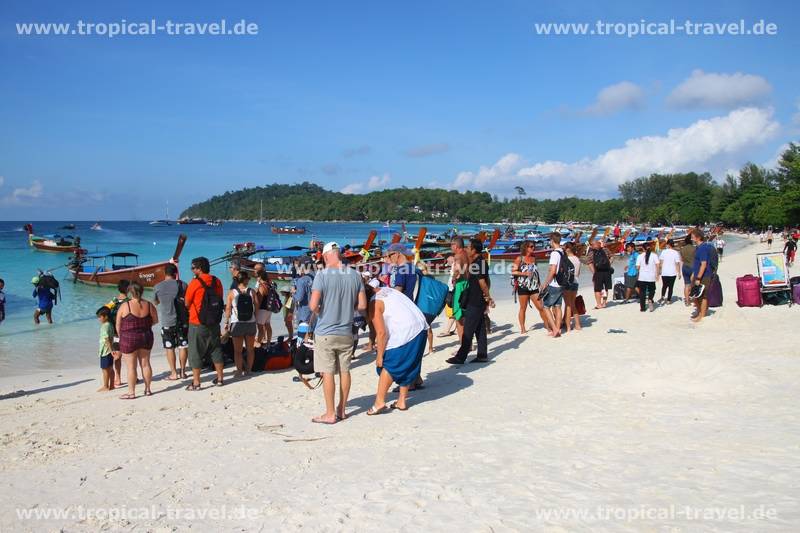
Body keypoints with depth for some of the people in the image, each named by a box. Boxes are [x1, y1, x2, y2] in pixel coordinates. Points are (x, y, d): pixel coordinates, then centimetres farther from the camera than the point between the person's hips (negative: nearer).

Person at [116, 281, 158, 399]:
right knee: (145, 364, 13)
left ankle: (131, 392, 9)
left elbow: (118, 325, -6)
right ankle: (148, 389, 22)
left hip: (129, 339, -4)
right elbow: (155, 321, 8)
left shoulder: (125, 306, -13)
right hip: (146, 337, 4)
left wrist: (121, 337, 10)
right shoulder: (149, 305, -4)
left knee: (131, 366, 3)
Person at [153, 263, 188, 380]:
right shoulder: (182, 285, -3)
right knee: (183, 346, 9)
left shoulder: (158, 287, -3)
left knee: (170, 348, 6)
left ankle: (174, 373, 8)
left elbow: (155, 302, 13)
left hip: (167, 322, -1)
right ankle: (182, 371, 14)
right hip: (182, 320, 1)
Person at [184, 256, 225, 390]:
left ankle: (196, 383, 5)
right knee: (216, 350, 15)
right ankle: (219, 378, 20)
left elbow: (187, 304, -5)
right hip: (214, 323, 5)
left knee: (195, 352, 4)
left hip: (197, 323, -5)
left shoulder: (194, 283, -14)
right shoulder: (216, 281, 1)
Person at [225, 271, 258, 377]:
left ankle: (239, 371, 9)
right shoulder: (252, 292, -2)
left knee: (237, 350, 7)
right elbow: (257, 307, -1)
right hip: (251, 323, 1)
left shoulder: (232, 293, -4)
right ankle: (248, 370, 20)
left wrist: (226, 322, 3)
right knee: (250, 349, 14)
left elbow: (228, 309, -5)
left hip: (236, 324, -1)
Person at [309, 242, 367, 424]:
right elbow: (362, 305, 3)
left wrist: (318, 310, 2)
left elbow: (313, 306, -19)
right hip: (346, 332, 5)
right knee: (344, 371, 14)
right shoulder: (354, 275, 0)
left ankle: (330, 414, 10)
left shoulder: (322, 275, -13)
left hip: (325, 332, -4)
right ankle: (342, 410, 24)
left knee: (328, 373, 3)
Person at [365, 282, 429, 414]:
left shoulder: (374, 304, -6)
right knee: (408, 367, 18)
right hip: (421, 328, 9)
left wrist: (379, 356, -4)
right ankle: (402, 401, 25)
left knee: (388, 365, 2)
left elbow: (381, 333, -12)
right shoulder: (387, 290, 19)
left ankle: (379, 402, 0)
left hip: (405, 333, -9)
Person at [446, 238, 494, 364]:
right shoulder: (482, 262, 13)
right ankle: (482, 355, 16)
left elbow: (482, 282, -20)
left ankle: (460, 357, -3)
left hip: (474, 302, -10)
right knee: (480, 329, 12)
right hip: (479, 301, 10)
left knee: (468, 330, -6)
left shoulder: (476, 264, -17)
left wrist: (488, 297, -14)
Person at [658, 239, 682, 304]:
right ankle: (668, 300, 11)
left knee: (664, 286, 13)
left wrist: (660, 270, 9)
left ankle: (662, 297, -7)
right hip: (672, 273, -1)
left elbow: (661, 261, -1)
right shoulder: (676, 253, -6)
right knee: (670, 286, 8)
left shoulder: (664, 252, -3)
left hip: (664, 273, 1)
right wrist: (679, 273, -1)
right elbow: (677, 264, -7)